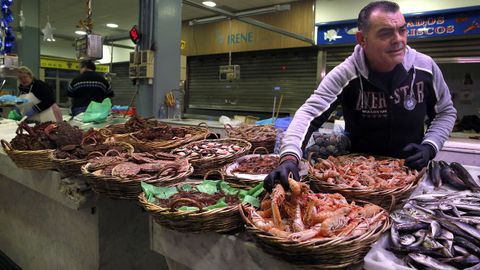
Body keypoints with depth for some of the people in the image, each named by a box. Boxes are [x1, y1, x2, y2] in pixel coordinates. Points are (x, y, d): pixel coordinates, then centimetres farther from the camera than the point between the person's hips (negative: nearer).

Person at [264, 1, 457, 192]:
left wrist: (429, 147, -12)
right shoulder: (345, 75, -19)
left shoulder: (425, 68, -10)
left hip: (410, 170, 1)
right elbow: (309, 113, -29)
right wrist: (290, 157, -46)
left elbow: (446, 112, 6)